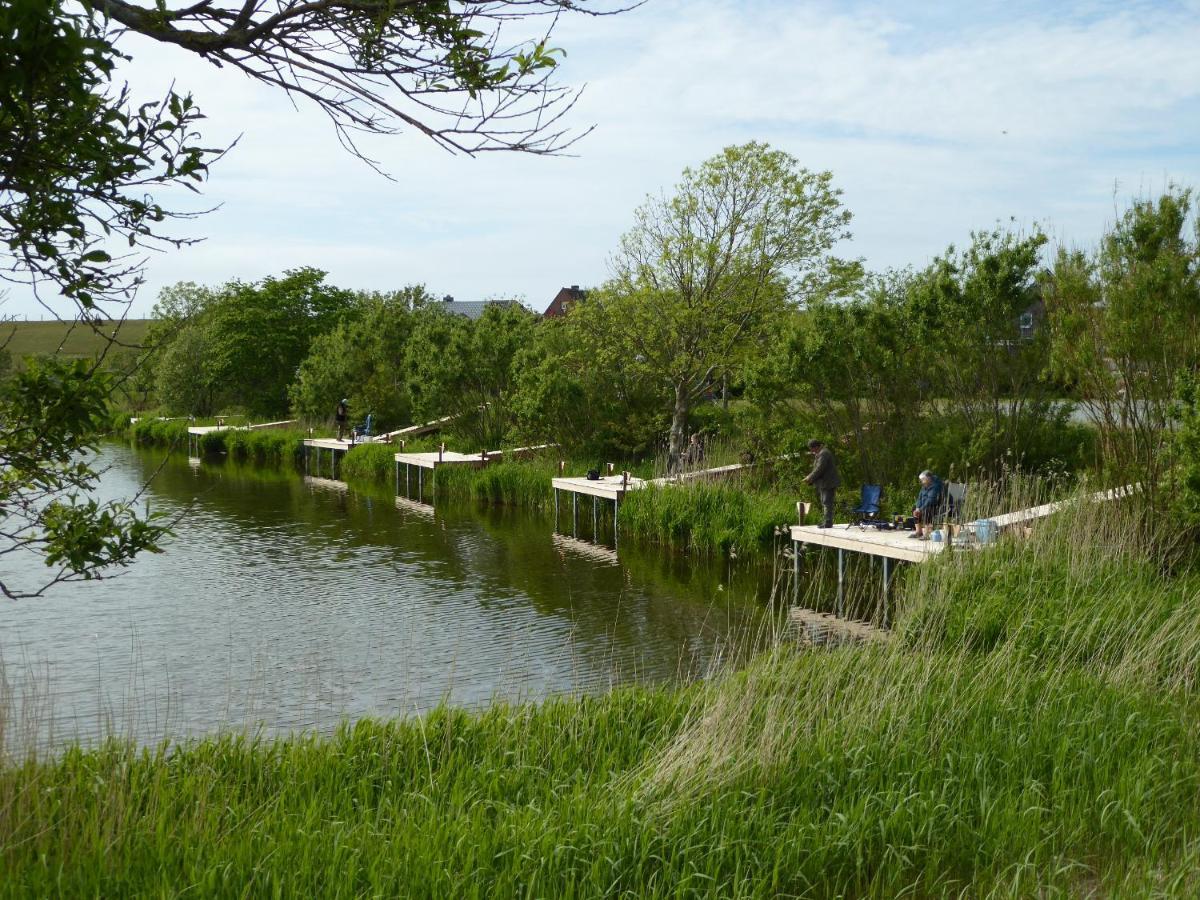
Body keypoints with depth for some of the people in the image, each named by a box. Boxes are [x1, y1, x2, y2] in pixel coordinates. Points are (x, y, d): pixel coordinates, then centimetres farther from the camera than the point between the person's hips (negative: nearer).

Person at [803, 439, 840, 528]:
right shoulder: (820, 453, 17)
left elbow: (819, 469, -22)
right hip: (824, 483, 11)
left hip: (828, 482, -11)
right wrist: (810, 476, 10)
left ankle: (828, 523, -10)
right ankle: (826, 521, 20)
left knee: (827, 503, -10)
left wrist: (810, 478, -13)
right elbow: (817, 469, 22)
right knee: (826, 503, 15)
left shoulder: (823, 454, -17)